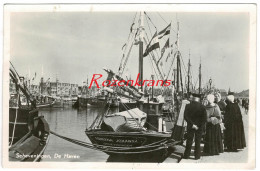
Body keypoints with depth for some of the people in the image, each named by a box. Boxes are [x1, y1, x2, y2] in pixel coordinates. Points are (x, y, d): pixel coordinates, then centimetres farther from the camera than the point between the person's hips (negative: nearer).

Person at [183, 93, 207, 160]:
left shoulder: (188, 106, -8)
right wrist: (200, 126, -9)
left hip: (190, 126, 1)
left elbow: (186, 116, -15)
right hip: (199, 127, 0)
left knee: (189, 140, 11)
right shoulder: (202, 107, -9)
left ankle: (186, 155, 17)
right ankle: (197, 156, 14)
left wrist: (192, 124, -13)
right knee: (198, 141, 9)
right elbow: (204, 118, -13)